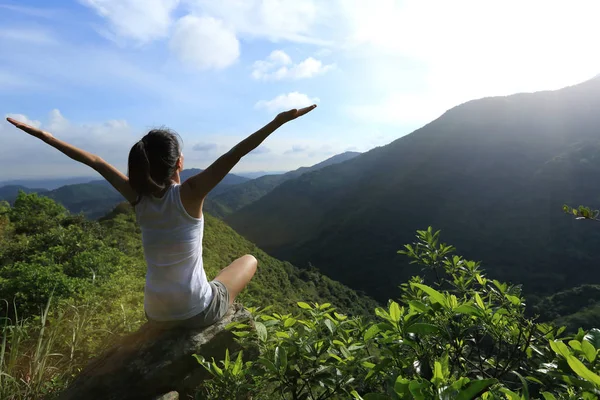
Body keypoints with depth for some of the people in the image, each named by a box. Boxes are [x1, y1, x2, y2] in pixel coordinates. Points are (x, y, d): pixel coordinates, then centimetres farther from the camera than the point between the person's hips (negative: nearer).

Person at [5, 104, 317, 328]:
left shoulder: (138, 197, -9)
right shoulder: (189, 194, -22)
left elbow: (93, 161, 0)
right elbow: (235, 155, -28)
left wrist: (41, 134, 11)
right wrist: (278, 121, -30)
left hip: (156, 314, 5)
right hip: (198, 313, -5)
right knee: (249, 260, 19)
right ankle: (223, 312, 26)